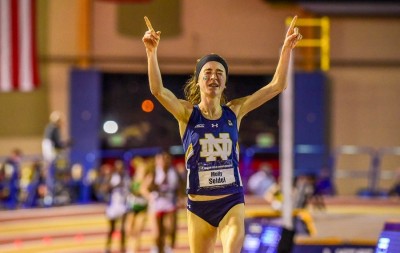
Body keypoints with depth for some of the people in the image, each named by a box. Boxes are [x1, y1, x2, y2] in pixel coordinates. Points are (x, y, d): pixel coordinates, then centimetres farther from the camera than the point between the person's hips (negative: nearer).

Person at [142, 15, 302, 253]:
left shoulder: (234, 111, 3)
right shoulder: (187, 113, -3)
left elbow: (277, 86, -2)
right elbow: (158, 91, -21)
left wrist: (286, 49, -14)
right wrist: (152, 53, -36)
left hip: (232, 201, 0)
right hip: (199, 205, 0)